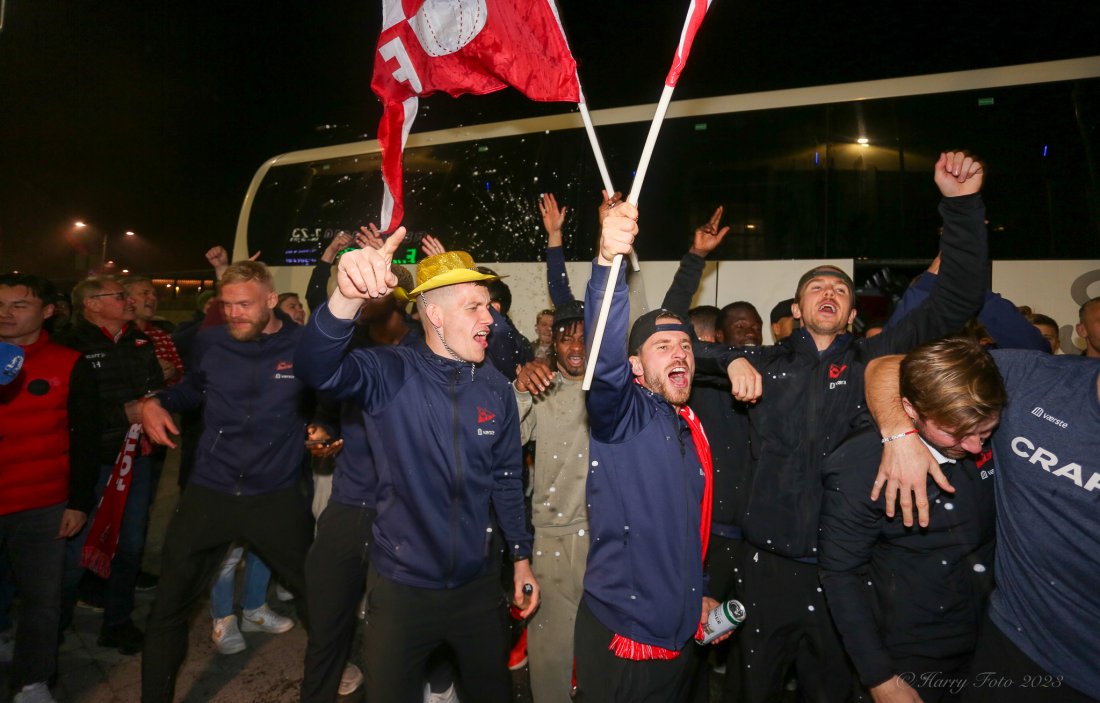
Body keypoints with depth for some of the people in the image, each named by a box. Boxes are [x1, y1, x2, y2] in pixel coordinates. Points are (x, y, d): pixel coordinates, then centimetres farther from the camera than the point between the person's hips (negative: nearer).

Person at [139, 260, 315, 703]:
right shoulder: (210, 342, -2)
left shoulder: (304, 345, -10)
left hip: (277, 496, -1)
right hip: (209, 492, 2)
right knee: (168, 608, 13)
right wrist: (156, 402, 1)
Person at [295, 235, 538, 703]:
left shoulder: (496, 389, -5)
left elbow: (507, 478, 5)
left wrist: (521, 555, 6)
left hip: (479, 585, 3)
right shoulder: (390, 374, -15)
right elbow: (318, 370, -35)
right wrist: (348, 298, -53)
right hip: (400, 587, -3)